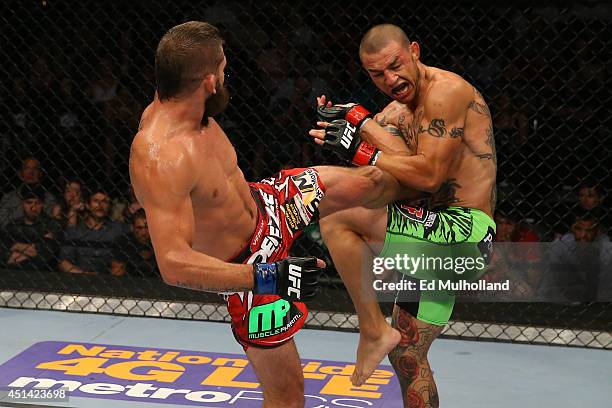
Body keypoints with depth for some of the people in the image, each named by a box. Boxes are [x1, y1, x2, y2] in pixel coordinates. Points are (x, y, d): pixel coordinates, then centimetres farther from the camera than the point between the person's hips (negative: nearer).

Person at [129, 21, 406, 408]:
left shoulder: (177, 103, -12)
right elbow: (174, 264, -43)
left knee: (364, 184, 10)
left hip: (262, 203, 8)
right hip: (247, 266, -8)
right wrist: (267, 277, -45)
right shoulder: (160, 157, -40)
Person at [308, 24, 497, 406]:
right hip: (438, 235, 10)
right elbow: (405, 158, -1)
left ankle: (373, 330, -11)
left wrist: (362, 153, -10)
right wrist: (361, 120, -9)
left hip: (463, 231, -10)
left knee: (336, 213, -22)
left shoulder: (445, 90, -11)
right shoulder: (400, 108, 18)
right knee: (407, 356, 16)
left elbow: (429, 174, -20)